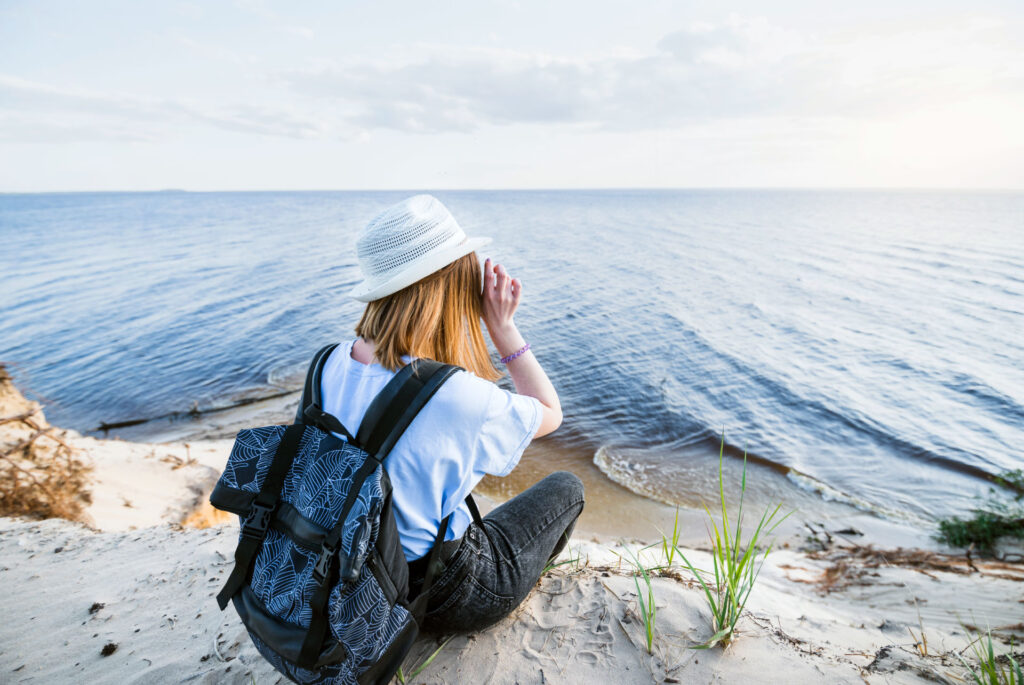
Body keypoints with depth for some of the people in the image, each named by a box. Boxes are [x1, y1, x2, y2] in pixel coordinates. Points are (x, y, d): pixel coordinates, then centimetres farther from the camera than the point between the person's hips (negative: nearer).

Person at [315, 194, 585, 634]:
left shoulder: (332, 364, -14)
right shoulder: (457, 396, -35)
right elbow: (551, 413, -15)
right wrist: (503, 327, -18)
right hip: (442, 603, -6)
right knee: (566, 487, 15)